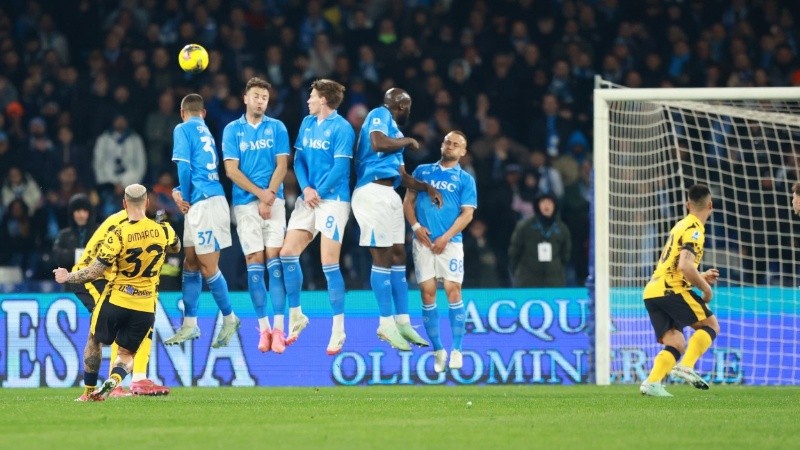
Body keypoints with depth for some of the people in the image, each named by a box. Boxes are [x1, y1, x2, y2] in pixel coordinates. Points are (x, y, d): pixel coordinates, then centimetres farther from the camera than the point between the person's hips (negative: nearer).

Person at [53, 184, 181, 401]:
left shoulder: (117, 235, -16)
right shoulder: (163, 230, -5)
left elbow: (95, 272, -14)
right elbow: (176, 247, 20)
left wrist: (68, 277, 2)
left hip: (116, 300, -3)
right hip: (146, 307, 3)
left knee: (94, 342, 22)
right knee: (127, 354, 15)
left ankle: (89, 391, 25)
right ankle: (115, 379, -16)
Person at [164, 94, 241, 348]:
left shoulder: (183, 129, -4)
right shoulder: (206, 132, 19)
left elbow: (185, 166, -11)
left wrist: (185, 198, 2)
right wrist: (179, 192, 10)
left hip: (203, 203, -9)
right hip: (208, 200, 9)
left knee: (208, 267, -2)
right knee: (191, 264, 11)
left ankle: (229, 319, 9)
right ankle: (189, 325, 14)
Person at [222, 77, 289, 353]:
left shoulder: (276, 128, 7)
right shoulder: (232, 130, 6)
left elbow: (281, 166, 2)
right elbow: (231, 170, 0)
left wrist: (269, 196, -9)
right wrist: (260, 193, -9)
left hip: (273, 200, 0)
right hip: (245, 203, 0)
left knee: (274, 259, -9)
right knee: (254, 262, -3)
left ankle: (278, 328, -12)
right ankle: (263, 328, -1)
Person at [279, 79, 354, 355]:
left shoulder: (341, 128, -11)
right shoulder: (308, 123, 11)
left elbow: (340, 168, -15)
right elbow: (299, 159, 10)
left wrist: (317, 192, -13)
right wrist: (305, 188, -5)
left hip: (333, 200, -7)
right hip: (308, 199, 7)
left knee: (329, 264, -9)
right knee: (287, 254, 3)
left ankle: (338, 331, -1)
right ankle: (295, 317, 20)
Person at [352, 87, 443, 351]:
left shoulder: (394, 130, 24)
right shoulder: (380, 115, -3)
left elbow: (402, 176, 27)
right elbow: (378, 143, -24)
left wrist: (426, 187, 12)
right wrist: (408, 141, -8)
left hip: (389, 195, 10)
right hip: (373, 192, -10)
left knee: (398, 256, 10)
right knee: (382, 257, -8)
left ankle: (403, 322, 14)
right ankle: (387, 324, -6)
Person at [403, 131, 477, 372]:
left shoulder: (465, 179, 9)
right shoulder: (422, 171, 16)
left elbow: (467, 214, 1)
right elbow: (408, 201, 14)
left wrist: (446, 237, -10)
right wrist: (416, 226, -3)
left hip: (450, 242, -2)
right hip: (423, 241, 2)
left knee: (453, 289, -11)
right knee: (427, 292, -4)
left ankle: (456, 350, -8)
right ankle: (438, 350, 3)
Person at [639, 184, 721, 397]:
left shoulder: (680, 226, 24)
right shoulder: (694, 229, -6)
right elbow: (685, 266, -20)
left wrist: (701, 277, 28)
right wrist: (705, 288, -7)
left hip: (651, 292, 8)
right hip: (671, 290, -8)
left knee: (676, 344, 4)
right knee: (711, 324, 4)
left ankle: (652, 382, -17)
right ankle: (686, 366, -14)